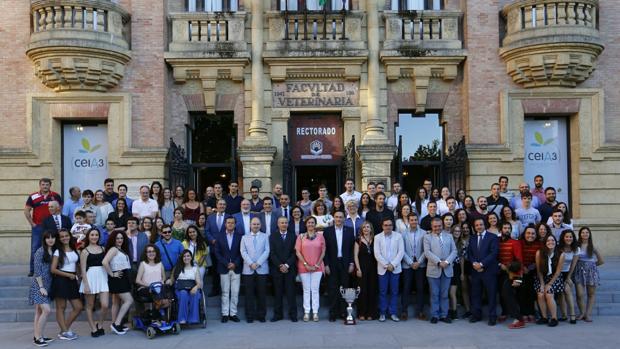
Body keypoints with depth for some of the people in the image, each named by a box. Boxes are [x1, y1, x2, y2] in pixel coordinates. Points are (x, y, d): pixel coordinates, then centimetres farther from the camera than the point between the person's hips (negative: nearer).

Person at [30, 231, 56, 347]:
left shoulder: (54, 251, 10)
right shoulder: (40, 252, -9)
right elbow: (37, 271, -12)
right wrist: (41, 287, -16)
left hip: (48, 285, 7)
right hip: (39, 284, -7)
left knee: (39, 311, 10)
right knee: (46, 310, -14)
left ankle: (38, 336, 14)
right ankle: (38, 337, -7)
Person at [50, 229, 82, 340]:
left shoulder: (74, 250, 12)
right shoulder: (58, 252, -4)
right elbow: (53, 269, -11)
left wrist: (77, 275, 5)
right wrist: (68, 275, -11)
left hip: (72, 281, 6)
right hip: (61, 280, -6)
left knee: (78, 307, 4)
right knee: (61, 307, -1)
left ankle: (64, 329, 16)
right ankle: (65, 332, 7)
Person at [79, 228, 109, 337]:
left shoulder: (102, 248, 12)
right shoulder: (85, 251, 2)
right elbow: (83, 269, -3)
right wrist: (86, 284, -10)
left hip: (103, 277, 3)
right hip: (90, 278, -3)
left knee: (105, 305, -7)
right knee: (90, 306, 6)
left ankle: (99, 325, 16)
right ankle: (93, 329, 18)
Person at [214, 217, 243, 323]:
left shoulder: (239, 237, 5)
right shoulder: (219, 237, 6)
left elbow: (241, 252, 3)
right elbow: (217, 252, 2)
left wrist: (235, 264, -10)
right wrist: (226, 264, -9)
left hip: (236, 268, 0)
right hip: (224, 268, 0)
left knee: (235, 292, 1)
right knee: (225, 292, 3)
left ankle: (233, 313, 8)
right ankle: (225, 314, 8)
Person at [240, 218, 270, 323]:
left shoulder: (265, 237, 10)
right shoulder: (245, 237, 13)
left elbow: (266, 251, 0)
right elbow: (243, 252, 3)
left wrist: (258, 263, -11)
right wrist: (250, 264, -11)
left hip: (262, 269, -1)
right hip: (248, 270, 1)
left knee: (262, 293, 1)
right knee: (249, 293, 1)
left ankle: (261, 315, 9)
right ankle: (250, 315, 7)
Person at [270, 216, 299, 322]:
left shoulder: (293, 236, 7)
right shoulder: (272, 236, 7)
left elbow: (294, 253, 0)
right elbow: (272, 253, 1)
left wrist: (287, 265, -10)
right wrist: (280, 265, -10)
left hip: (290, 268, 0)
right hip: (276, 268, 0)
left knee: (290, 292, -1)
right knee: (277, 292, 3)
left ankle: (293, 314, 5)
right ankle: (278, 314, 8)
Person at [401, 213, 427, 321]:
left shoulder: (423, 233, 1)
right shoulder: (403, 234, 0)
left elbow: (425, 250, -1)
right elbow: (402, 250, -3)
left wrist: (418, 262, -9)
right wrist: (411, 263, -8)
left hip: (420, 265, 1)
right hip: (407, 265, -1)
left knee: (420, 288, 4)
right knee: (406, 288, 1)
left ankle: (419, 311, 11)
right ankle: (404, 311, 8)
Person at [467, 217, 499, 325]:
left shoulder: (493, 237, -1)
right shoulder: (472, 238, 15)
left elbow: (493, 253, -10)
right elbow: (469, 254, 11)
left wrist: (481, 264, -15)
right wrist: (474, 263, -8)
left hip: (489, 270, -4)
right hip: (475, 270, 4)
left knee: (491, 294, 0)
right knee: (475, 293, 7)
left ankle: (492, 316, 7)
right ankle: (476, 314, 16)